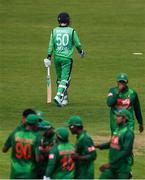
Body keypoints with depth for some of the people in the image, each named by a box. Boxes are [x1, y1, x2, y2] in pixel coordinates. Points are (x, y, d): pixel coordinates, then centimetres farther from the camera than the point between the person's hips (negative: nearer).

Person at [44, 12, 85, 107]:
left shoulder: (54, 31, 1)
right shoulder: (71, 31, -5)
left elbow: (51, 45, 1)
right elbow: (77, 44, 6)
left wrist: (49, 57, 6)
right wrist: (81, 52, 25)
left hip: (57, 57, 3)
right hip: (67, 58, -3)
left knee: (60, 78, 17)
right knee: (65, 79, -3)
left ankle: (64, 98, 24)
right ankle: (59, 96, -21)